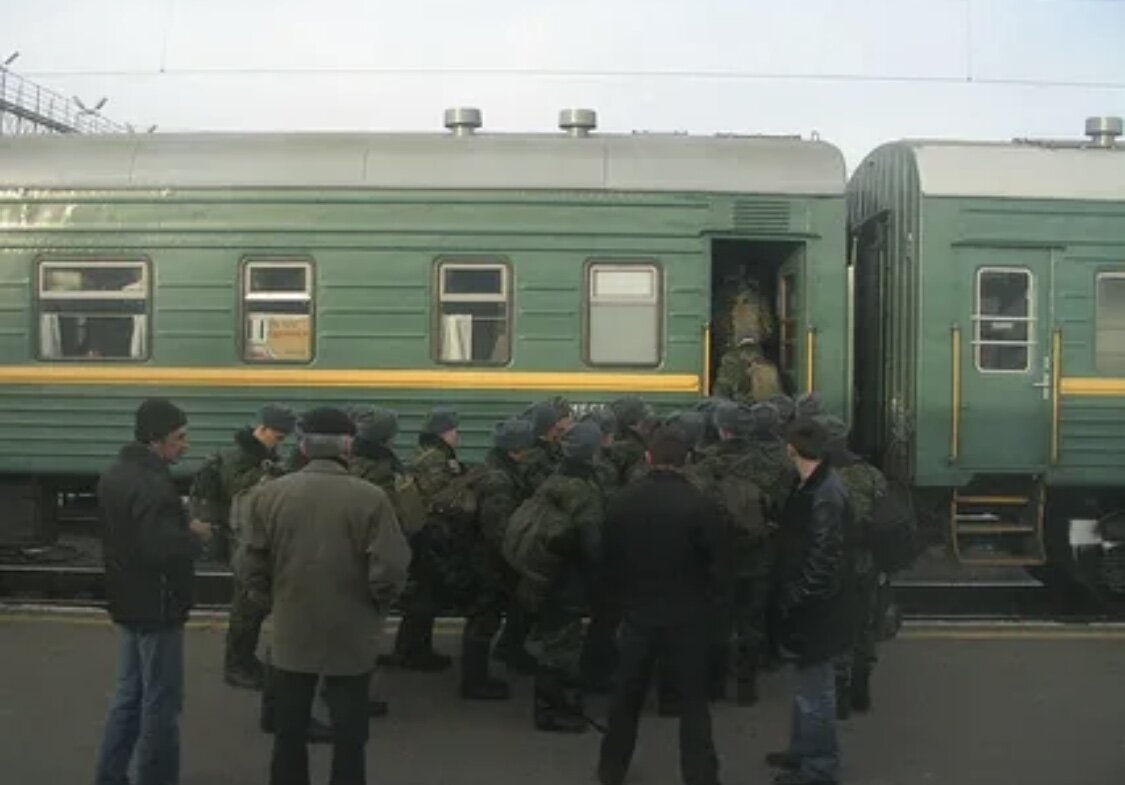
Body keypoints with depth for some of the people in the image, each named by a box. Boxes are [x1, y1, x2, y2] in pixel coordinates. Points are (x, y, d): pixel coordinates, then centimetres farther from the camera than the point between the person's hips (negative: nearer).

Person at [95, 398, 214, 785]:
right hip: (156, 606, -10)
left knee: (129, 694, 19)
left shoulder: (115, 475, 9)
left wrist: (182, 529, 8)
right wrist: (196, 536, -14)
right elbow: (162, 549, -32)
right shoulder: (152, 484, -24)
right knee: (160, 702, 1)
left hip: (130, 602, 10)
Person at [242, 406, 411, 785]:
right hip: (350, 636, -2)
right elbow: (389, 569, -17)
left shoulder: (269, 494, -6)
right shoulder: (370, 498, -16)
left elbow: (254, 565, -2)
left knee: (289, 733, 17)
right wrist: (377, 605, 2)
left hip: (290, 632, 3)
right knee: (348, 736, 12)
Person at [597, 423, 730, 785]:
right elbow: (720, 564, -11)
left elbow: (609, 559, 3)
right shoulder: (701, 504, -16)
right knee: (693, 701, 8)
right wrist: (704, 600, 6)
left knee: (628, 693, 18)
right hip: (686, 615, -3)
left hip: (638, 611, 3)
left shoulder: (622, 501, -5)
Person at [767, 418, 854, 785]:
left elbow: (824, 558, -25)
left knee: (815, 687, 4)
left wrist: (796, 599, -20)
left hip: (815, 605, -10)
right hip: (810, 603, 10)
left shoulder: (826, 494, -25)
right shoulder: (815, 485, 5)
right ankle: (803, 750, 37)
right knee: (809, 683, 22)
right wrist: (794, 596, 15)